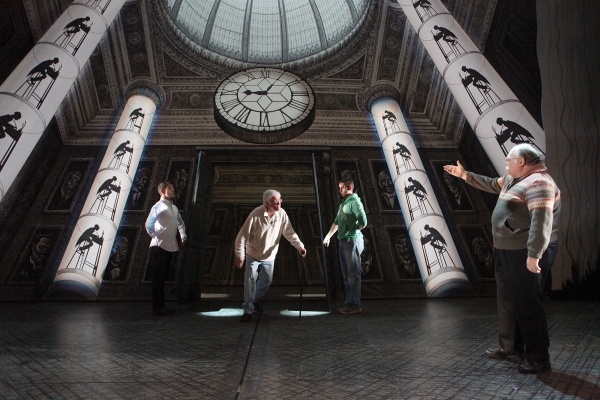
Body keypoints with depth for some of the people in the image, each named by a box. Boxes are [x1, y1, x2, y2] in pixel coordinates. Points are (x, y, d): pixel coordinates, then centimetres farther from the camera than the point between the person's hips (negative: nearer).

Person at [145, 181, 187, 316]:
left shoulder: (174, 208, 15)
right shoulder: (158, 206, -7)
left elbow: (180, 222, 25)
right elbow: (148, 224, -12)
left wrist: (183, 235, 11)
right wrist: (155, 237, -4)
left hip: (170, 247, 7)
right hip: (159, 246, -7)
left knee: (163, 276, 14)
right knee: (158, 277, -1)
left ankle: (160, 305, 23)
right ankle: (157, 307, 7)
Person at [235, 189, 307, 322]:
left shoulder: (282, 214, -16)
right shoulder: (256, 214, -26)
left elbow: (289, 233, -11)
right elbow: (243, 235, -20)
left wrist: (299, 246, -23)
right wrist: (240, 255, -22)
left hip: (269, 256, 4)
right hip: (253, 255, -4)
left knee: (266, 281, 14)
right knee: (250, 281, -5)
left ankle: (253, 300, 39)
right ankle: (248, 310, 12)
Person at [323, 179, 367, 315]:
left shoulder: (354, 201, -8)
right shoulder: (343, 203, 17)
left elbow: (363, 222, -16)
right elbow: (336, 222, 22)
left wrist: (353, 230, 0)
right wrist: (328, 236, 19)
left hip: (352, 242, -9)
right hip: (343, 242, 9)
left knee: (353, 274, -4)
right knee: (346, 274, 12)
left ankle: (355, 305, 3)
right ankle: (349, 302, 20)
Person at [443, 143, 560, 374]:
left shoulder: (538, 183, -18)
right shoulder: (515, 180, 14)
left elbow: (542, 219, -27)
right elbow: (492, 185, 32)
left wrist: (534, 255, -32)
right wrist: (465, 175, 33)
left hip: (526, 254, -11)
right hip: (508, 251, 11)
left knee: (527, 304, -2)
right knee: (508, 300, 18)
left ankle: (539, 359, 13)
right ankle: (510, 348, 33)